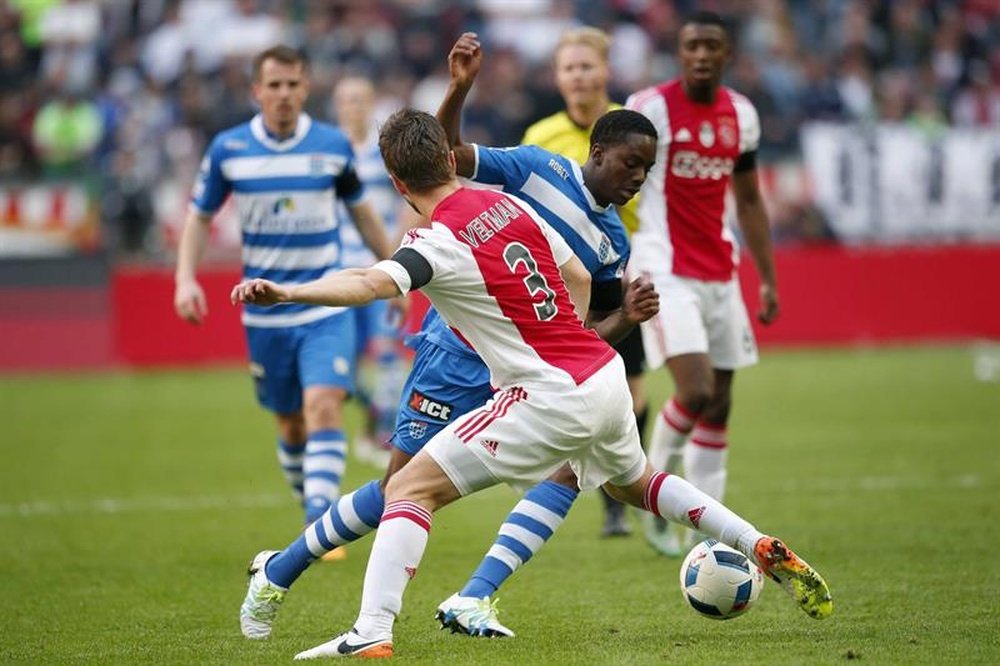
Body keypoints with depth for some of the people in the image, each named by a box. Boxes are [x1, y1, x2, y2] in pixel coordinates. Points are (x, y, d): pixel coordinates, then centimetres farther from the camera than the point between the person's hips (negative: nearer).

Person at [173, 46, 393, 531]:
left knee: (323, 407, -19)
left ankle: (322, 524, -24)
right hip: (265, 315, 1)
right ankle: (311, 501, 33)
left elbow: (361, 210, 14)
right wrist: (186, 278, -5)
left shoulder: (333, 145, -1)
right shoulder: (228, 149, -2)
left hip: (327, 311, -1)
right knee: (290, 423, 10)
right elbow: (199, 217, 9)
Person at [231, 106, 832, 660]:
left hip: (552, 398, -8)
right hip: (605, 375, 8)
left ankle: (372, 635, -21)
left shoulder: (439, 243, -14)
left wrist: (286, 292, -47)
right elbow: (579, 279, 19)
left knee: (410, 488, -7)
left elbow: (371, 283, -34)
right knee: (634, 482, 37)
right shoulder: (509, 204, 9)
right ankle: (768, 552, 39)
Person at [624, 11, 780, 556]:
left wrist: (768, 278, 15)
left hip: (720, 276, 6)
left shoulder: (741, 115, 9)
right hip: (665, 273, -6)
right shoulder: (650, 108, -9)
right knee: (696, 392, -18)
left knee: (719, 404, 5)